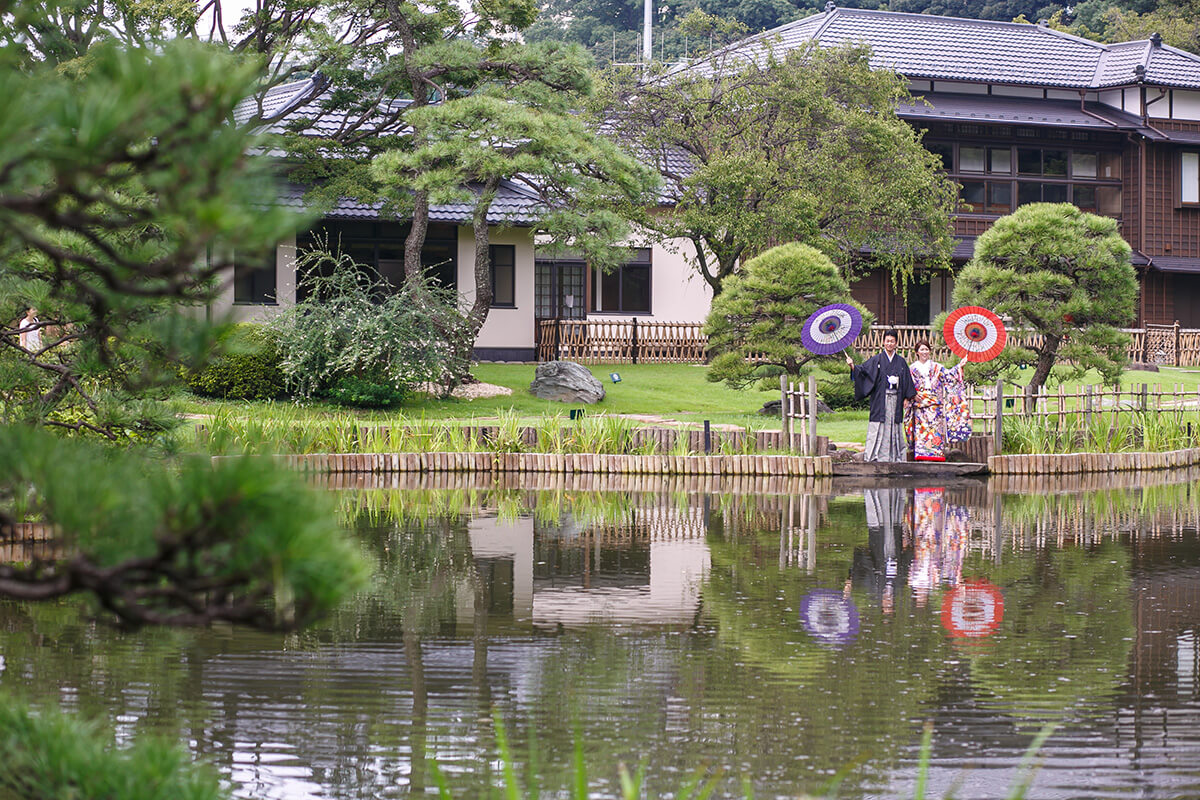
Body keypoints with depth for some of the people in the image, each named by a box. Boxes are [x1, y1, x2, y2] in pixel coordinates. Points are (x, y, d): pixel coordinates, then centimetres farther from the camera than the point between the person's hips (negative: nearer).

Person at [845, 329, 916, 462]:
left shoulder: (901, 361, 10)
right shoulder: (876, 360, 3)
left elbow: (907, 381, 12)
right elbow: (863, 371, -4)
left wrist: (906, 398, 5)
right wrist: (852, 366, -22)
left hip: (895, 400, 2)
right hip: (880, 400, -2)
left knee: (893, 427, 4)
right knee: (879, 428, -7)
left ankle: (894, 457, 7)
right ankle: (874, 457, -7)